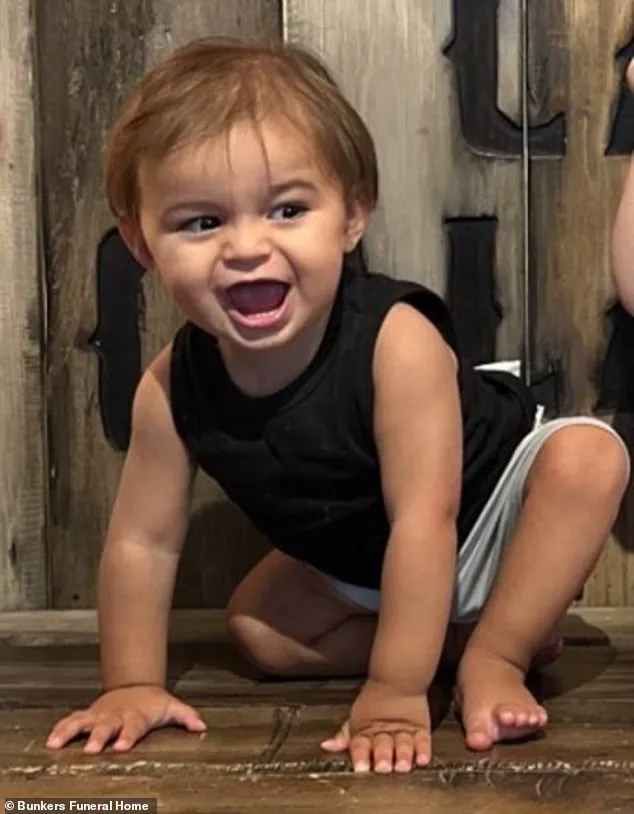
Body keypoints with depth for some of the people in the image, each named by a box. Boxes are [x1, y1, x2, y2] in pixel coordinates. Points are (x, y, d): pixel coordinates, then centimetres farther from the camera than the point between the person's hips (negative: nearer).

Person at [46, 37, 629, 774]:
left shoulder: (398, 341, -37)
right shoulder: (175, 387, -23)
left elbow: (425, 519, -38)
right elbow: (143, 542, -13)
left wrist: (396, 692, -37)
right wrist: (132, 685, -15)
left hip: (490, 509, -5)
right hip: (359, 564, 5)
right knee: (257, 625, -5)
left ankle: (495, 654, -18)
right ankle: (464, 627, -3)